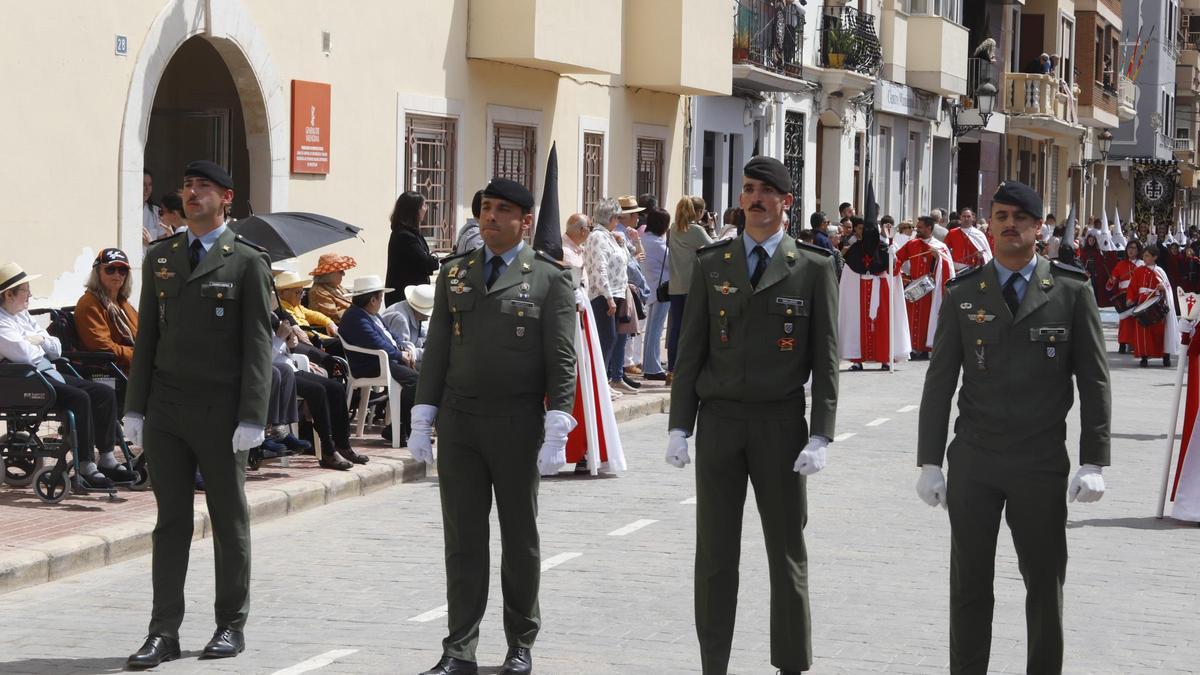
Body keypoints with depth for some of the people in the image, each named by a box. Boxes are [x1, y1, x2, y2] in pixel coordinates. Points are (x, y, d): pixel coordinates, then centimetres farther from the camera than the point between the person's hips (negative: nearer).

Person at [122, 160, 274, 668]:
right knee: (170, 521, 4)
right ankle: (164, 632, 5)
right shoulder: (160, 257, 12)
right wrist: (135, 407, 7)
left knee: (229, 521, 7)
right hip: (166, 411, 4)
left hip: (220, 412, -4)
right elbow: (147, 336, 13)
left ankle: (231, 626, 16)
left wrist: (251, 417, -12)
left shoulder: (248, 262, -2)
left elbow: (257, 344, -6)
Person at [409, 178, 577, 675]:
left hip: (517, 425, -3)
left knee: (520, 538, 8)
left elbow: (562, 361, -6)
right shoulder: (454, 274, 10)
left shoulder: (550, 279, -1)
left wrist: (556, 433, -13)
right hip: (458, 424, 3)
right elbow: (436, 351, 11)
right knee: (462, 538, 3)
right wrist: (422, 420, 5)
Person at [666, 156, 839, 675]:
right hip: (718, 422, 2)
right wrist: (679, 428, 0)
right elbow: (690, 353, 7)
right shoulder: (710, 266, 7)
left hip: (781, 423, -2)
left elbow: (826, 360, -1)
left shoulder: (814, 269, 1)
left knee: (787, 554, 5)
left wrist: (820, 438, -9)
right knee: (714, 554, 5)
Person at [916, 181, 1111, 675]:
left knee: (1045, 582, 5)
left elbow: (1094, 383, 0)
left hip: (1041, 465, -1)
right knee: (970, 583, 6)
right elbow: (939, 383, 6)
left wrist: (1093, 462, -7)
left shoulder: (1072, 292, 1)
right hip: (973, 462, 1)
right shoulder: (963, 295, 5)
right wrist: (929, 462, 1)